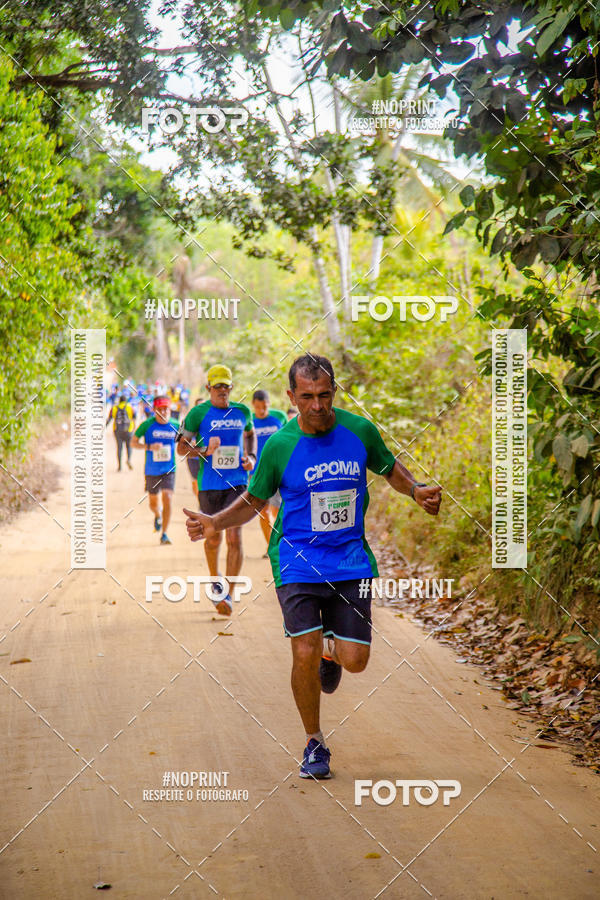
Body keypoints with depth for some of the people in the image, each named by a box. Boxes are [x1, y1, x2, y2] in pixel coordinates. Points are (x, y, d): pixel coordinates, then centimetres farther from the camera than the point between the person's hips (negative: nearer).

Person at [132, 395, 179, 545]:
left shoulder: (175, 425, -2)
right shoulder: (147, 424, -9)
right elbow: (134, 442, -4)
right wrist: (149, 447, -20)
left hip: (169, 469, 0)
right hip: (152, 470, 0)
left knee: (167, 498, -17)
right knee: (153, 503, 13)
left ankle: (164, 534, -10)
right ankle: (158, 516, 50)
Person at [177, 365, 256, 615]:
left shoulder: (242, 411, 6)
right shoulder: (198, 413, -4)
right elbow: (181, 447, 0)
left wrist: (251, 457, 11)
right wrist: (204, 451, -17)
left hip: (237, 482, 1)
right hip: (209, 484, -1)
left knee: (234, 538, -12)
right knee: (213, 539, 11)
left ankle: (227, 595, -6)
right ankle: (215, 581, 39)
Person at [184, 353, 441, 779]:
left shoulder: (359, 430, -2)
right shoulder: (279, 445, -6)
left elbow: (390, 467, 17)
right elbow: (254, 500, 8)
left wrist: (416, 490, -3)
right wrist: (216, 523, -9)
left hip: (350, 560, 2)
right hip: (298, 563, -2)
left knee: (355, 661, -4)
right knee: (305, 655, -13)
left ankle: (331, 649, 35)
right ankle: (314, 742, 11)